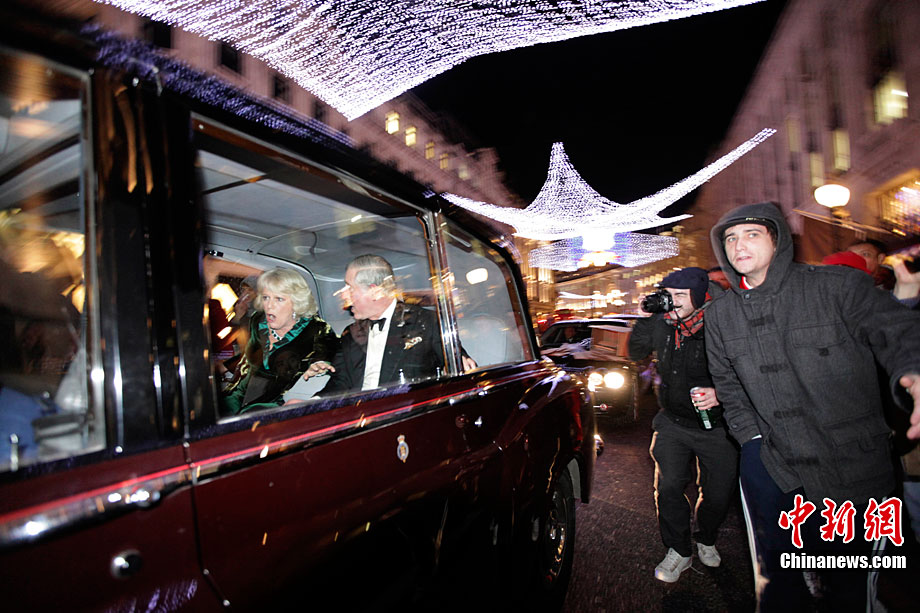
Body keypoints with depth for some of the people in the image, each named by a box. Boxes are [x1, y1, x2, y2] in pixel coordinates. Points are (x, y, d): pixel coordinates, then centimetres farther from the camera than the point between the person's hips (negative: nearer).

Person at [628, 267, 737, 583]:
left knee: (717, 494, 11)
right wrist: (648, 317, -10)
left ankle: (706, 541, 41)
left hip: (715, 427, -2)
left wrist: (720, 393, -30)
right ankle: (678, 551, 20)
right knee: (668, 487, -1)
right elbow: (635, 351, 4)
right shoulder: (664, 324, -6)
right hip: (672, 423, 2)